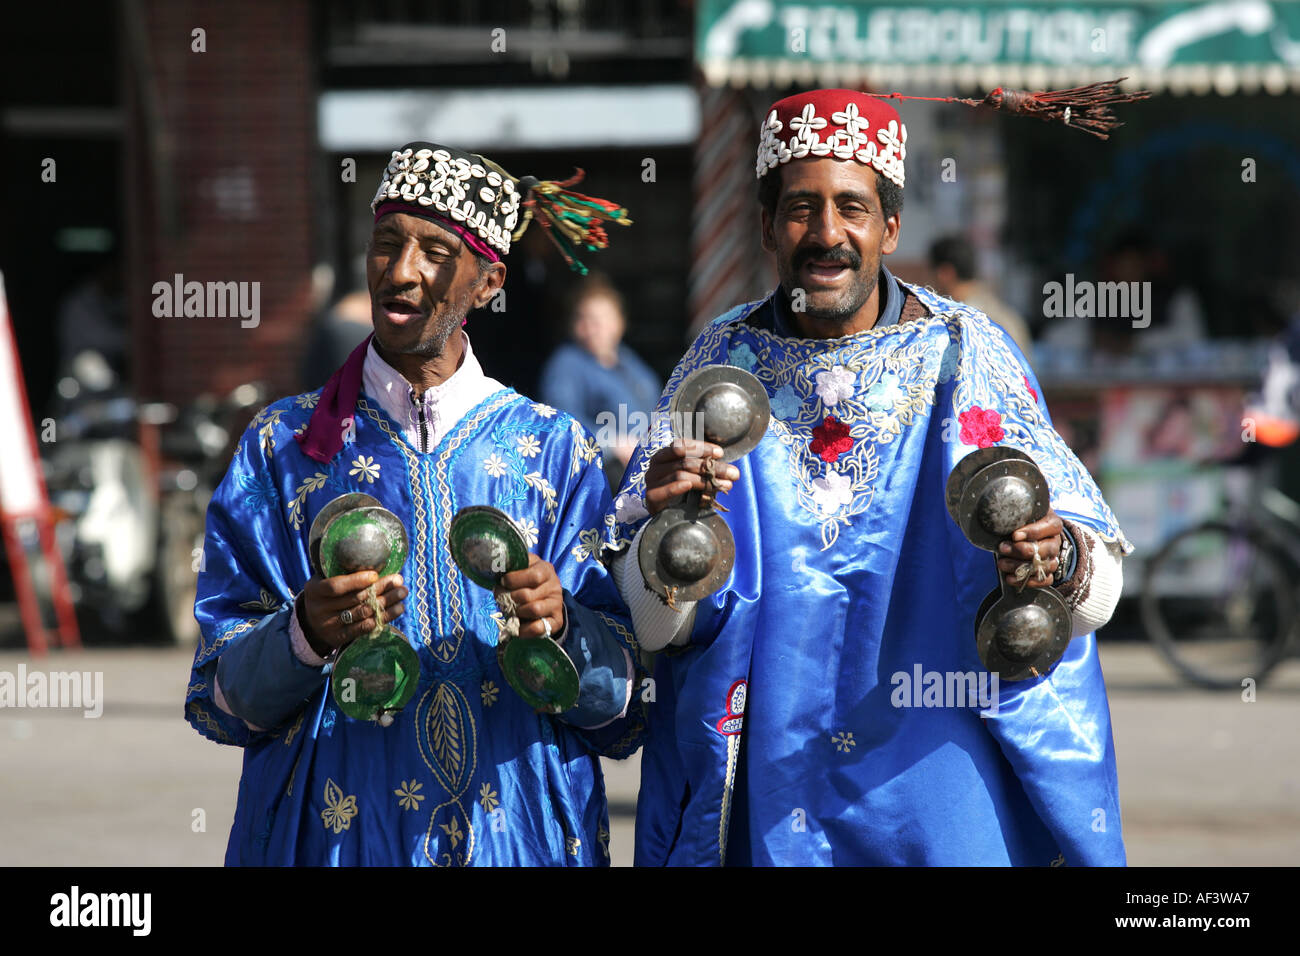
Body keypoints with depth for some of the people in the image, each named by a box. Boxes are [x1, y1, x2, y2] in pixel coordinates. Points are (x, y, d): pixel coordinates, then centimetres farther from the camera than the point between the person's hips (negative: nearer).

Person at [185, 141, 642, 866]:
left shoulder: (553, 449, 4)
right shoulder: (284, 445, 4)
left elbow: (621, 708, -1)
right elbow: (220, 698, -2)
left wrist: (557, 626, -21)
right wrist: (306, 635, -21)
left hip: (521, 831, 1)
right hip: (334, 833, 0)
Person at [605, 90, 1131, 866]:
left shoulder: (964, 355, -3)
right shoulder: (723, 362, 1)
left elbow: (1101, 588, -8)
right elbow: (654, 623, -4)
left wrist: (1063, 561, -30)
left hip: (944, 790, -2)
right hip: (767, 801, 2)